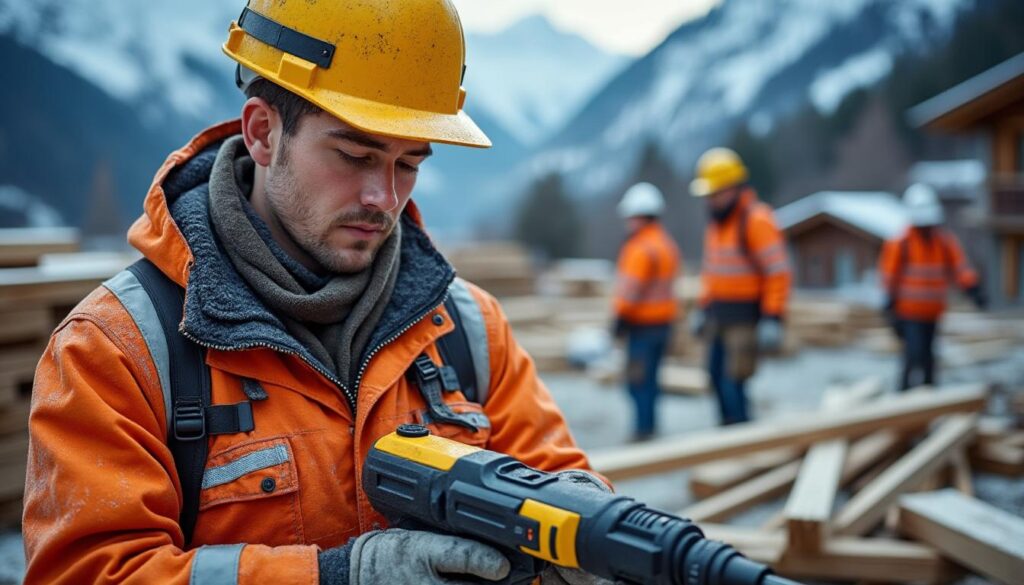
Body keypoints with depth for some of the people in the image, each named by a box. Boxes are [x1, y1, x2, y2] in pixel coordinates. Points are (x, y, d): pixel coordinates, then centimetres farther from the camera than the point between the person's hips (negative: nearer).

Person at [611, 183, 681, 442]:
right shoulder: (668, 244, 13)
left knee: (638, 379, -5)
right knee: (650, 377, 14)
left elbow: (631, 288, -19)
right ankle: (649, 426, 19)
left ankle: (643, 428, -4)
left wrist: (621, 317, -11)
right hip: (665, 319, 9)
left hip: (643, 323, -9)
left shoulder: (640, 248, -17)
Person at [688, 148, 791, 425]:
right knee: (717, 375, 11)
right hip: (719, 314, 8)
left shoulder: (757, 220, -14)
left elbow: (778, 272, -17)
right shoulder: (716, 221, 13)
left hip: (746, 316, -8)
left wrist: (773, 320, -20)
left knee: (733, 381, -9)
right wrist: (703, 308, 18)